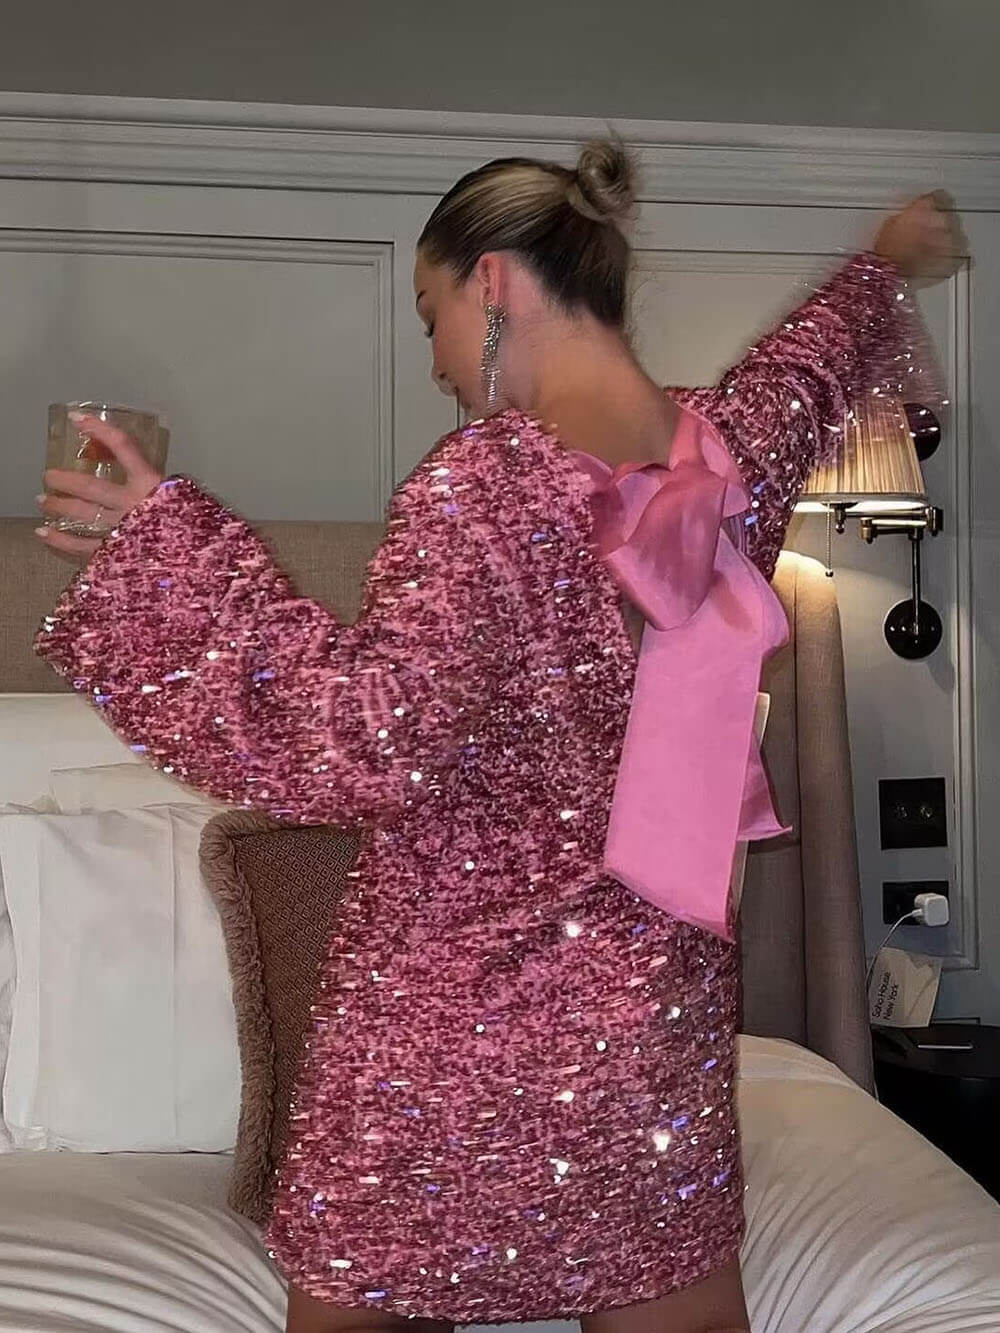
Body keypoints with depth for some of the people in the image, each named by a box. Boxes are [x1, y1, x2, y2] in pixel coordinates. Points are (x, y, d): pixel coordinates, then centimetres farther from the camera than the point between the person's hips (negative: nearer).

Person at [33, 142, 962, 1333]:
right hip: (659, 1023, 6)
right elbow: (816, 356, 22)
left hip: (447, 1033, -5)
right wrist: (888, 263, 44)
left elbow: (367, 740, -29)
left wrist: (175, 547, -21)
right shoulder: (732, 448, -1)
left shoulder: (484, 483, -20)